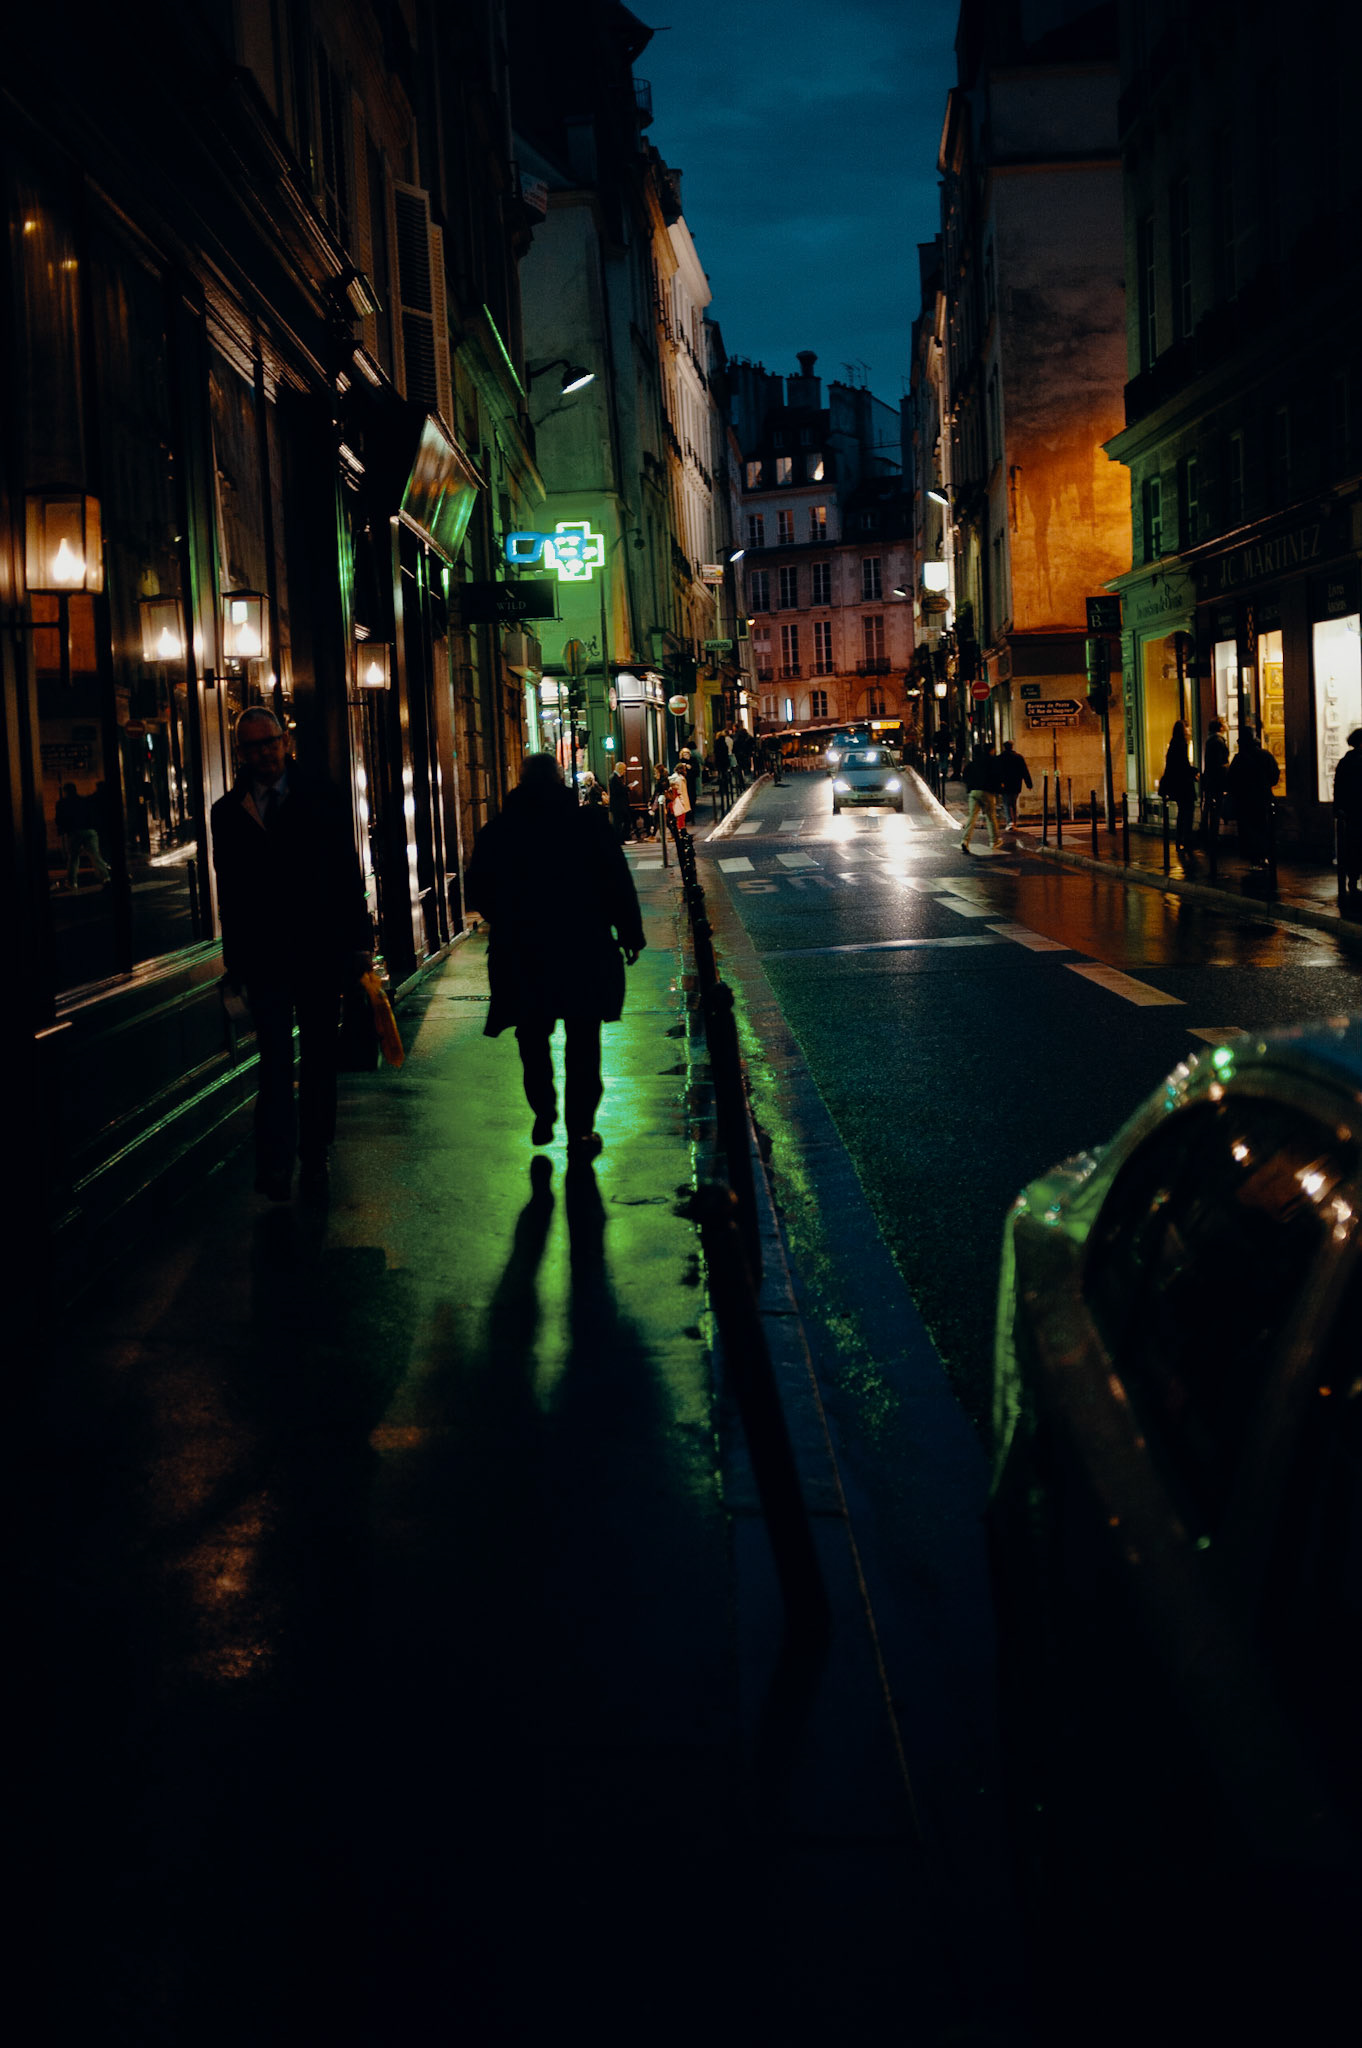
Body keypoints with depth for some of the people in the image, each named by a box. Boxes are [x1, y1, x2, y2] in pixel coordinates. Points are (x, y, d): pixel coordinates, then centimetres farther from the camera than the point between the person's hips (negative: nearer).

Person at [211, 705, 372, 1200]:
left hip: (320, 953, 1)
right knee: (275, 1061, -7)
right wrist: (234, 958, 4)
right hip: (263, 956, -1)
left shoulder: (322, 798, 3)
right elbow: (229, 894, 7)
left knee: (320, 1057, 9)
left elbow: (348, 874, 3)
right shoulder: (229, 812, 5)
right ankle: (276, 1164, -8)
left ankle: (314, 1155, 21)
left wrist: (358, 940, -3)